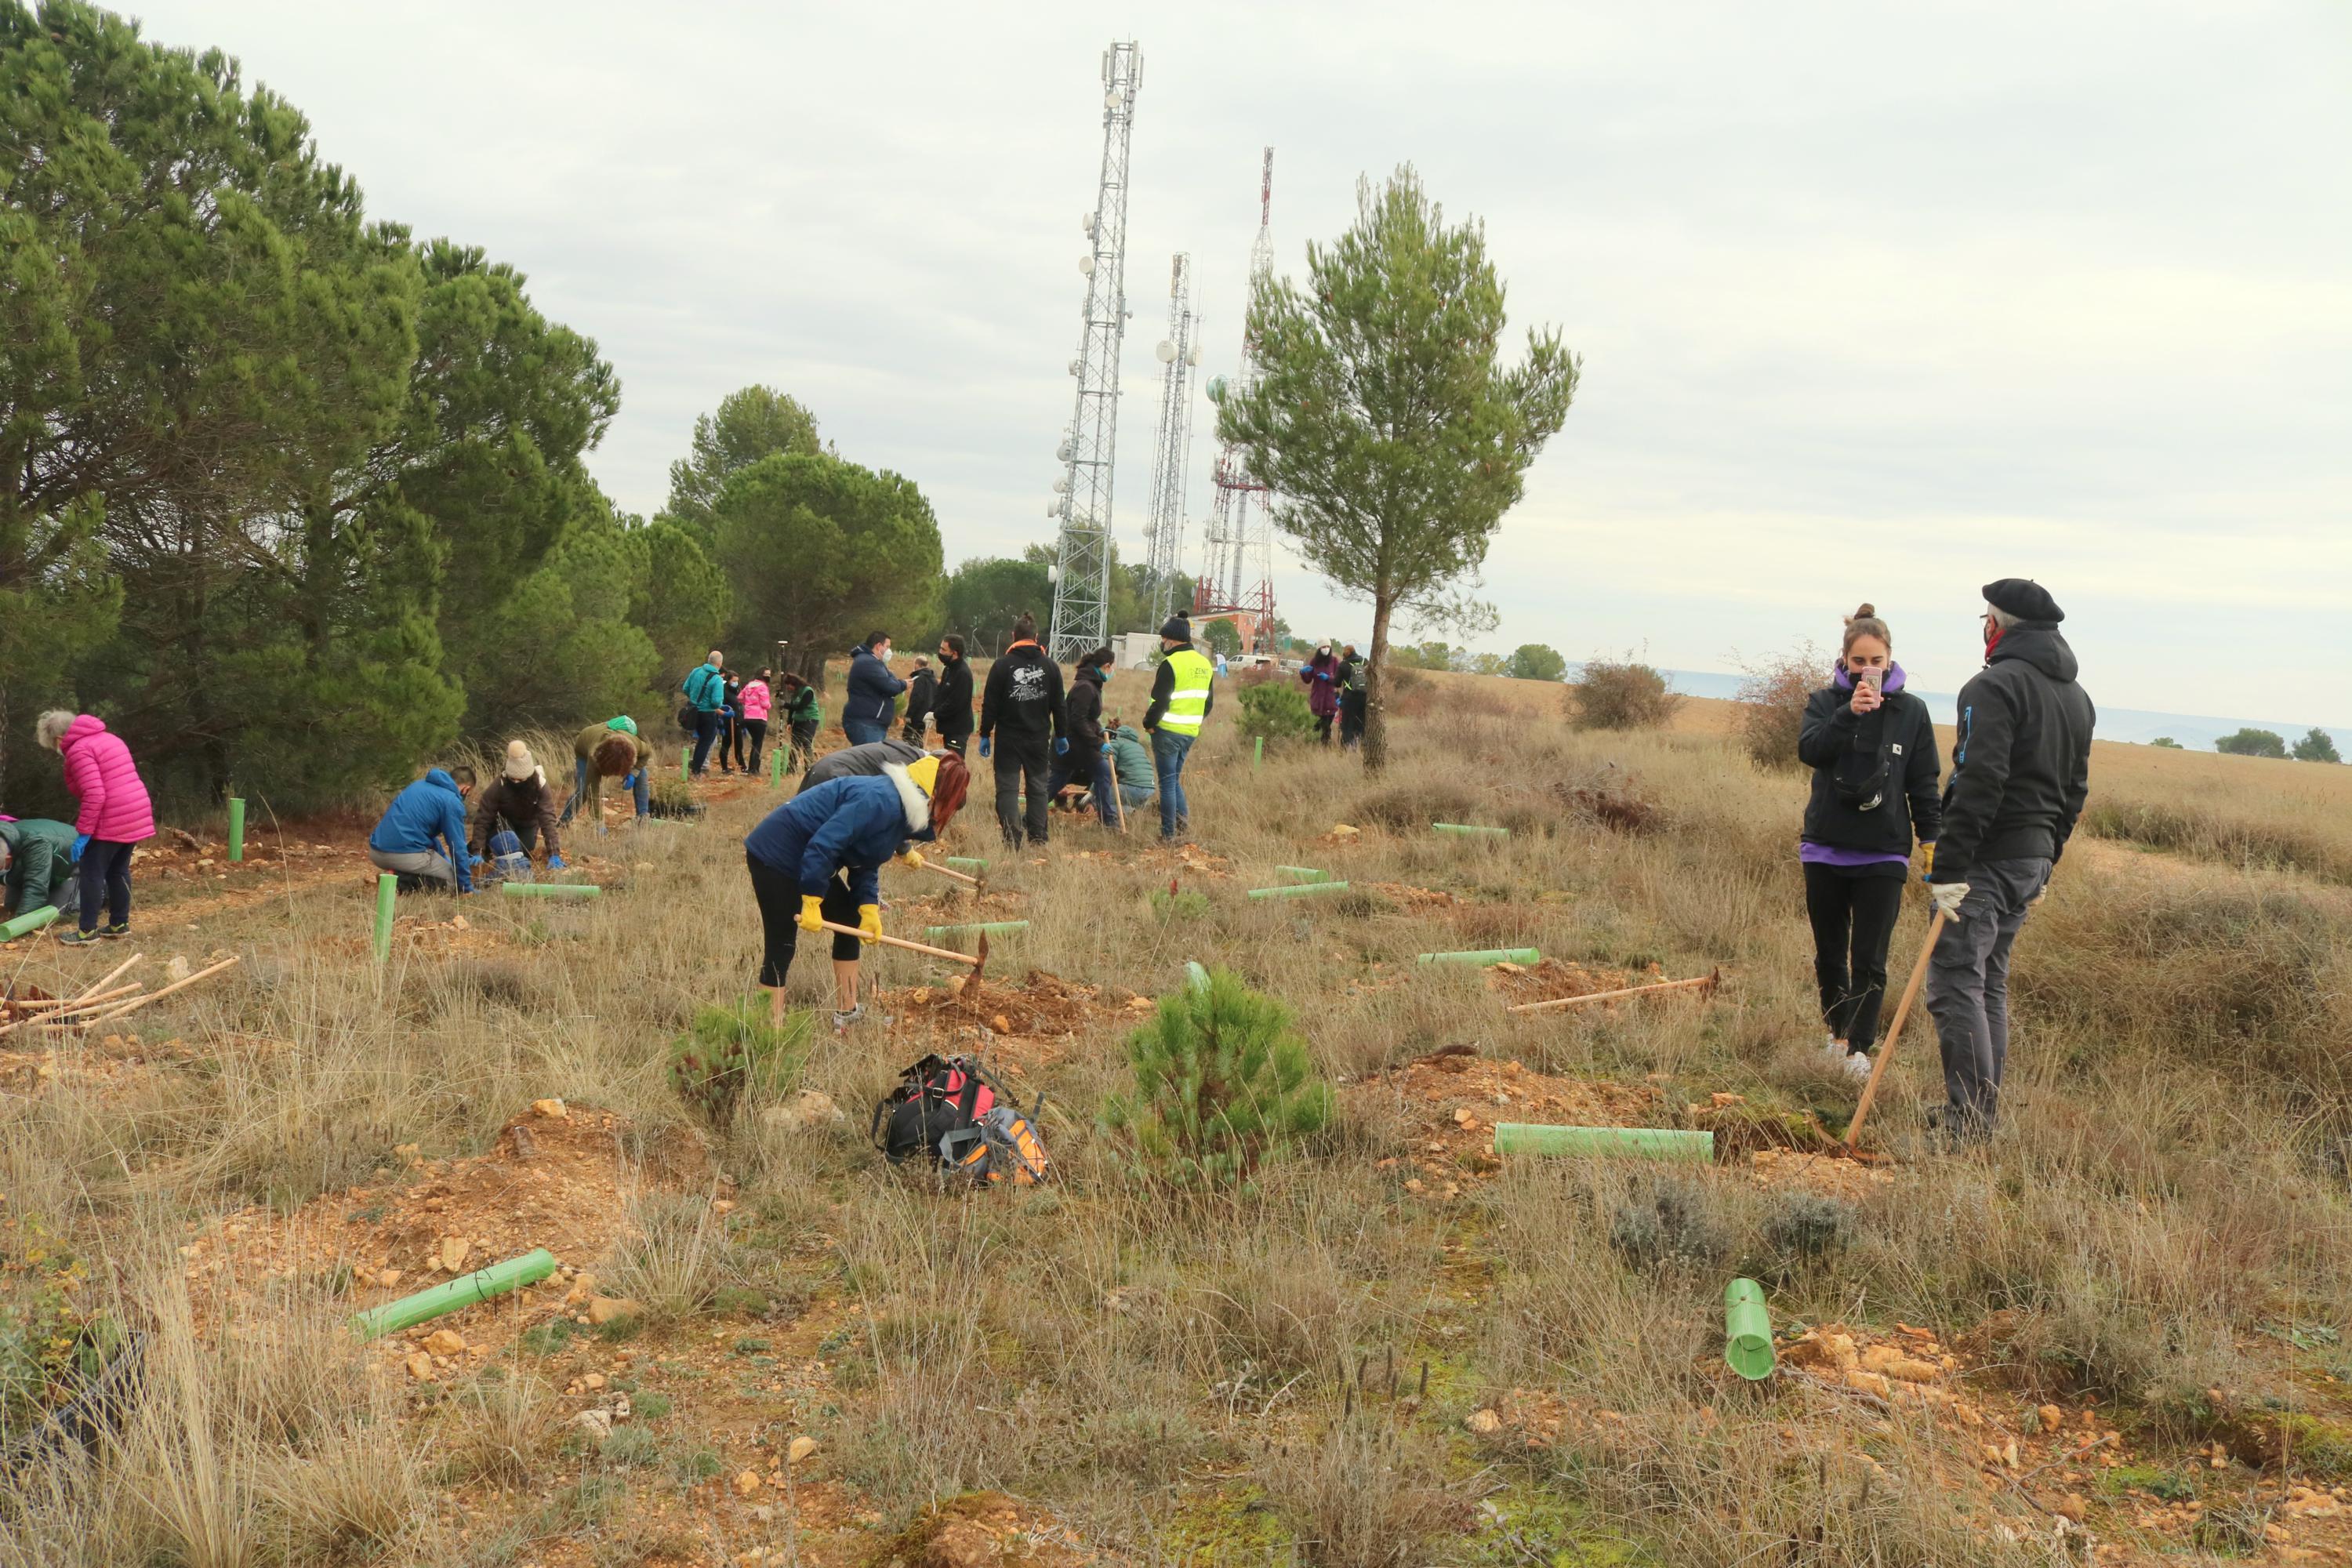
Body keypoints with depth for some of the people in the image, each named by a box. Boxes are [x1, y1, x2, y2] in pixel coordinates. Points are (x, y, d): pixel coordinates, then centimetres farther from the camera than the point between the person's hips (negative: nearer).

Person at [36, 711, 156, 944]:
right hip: (137, 813, 9)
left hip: (112, 820, -9)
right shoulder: (109, 738, 18)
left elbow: (95, 795, -21)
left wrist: (83, 833, -17)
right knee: (118, 870, 18)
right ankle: (120, 924, 24)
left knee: (91, 872, 1)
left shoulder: (79, 750, -11)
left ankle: (87, 931, 5)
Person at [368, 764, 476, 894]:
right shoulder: (452, 802, -4)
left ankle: (397, 876, 4)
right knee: (452, 879, 10)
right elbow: (457, 847, -3)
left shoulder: (421, 785, 21)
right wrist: (467, 888, 5)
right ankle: (403, 881, -11)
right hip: (406, 854, -8)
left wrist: (446, 859, 38)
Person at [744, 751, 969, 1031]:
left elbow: (865, 865, 10)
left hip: (806, 858, 11)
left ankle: (846, 1014, 21)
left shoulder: (902, 809, 6)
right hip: (776, 853, -11)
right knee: (782, 947, -9)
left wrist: (869, 908, -3)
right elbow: (823, 843, -31)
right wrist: (812, 901, -27)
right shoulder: (881, 801, -27)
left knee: (851, 921, 13)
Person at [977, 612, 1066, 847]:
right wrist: (1061, 735, 16)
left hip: (1009, 739, -3)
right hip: (1039, 738, 3)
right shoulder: (1050, 666, 3)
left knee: (1008, 787, 0)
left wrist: (985, 735, 2)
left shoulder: (1002, 665, -6)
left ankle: (1012, 838, -11)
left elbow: (990, 704, -5)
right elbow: (1058, 705, 8)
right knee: (1038, 786, 11)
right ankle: (1038, 838, 10)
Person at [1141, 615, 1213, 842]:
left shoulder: (1170, 664, -15)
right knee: (1175, 779, 20)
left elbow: (1160, 702, -17)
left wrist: (1149, 723, -3)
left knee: (1167, 782, 0)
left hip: (1168, 731, -7)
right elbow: (1209, 702, 16)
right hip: (1191, 733, 7)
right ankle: (1183, 821, 7)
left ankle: (1168, 834, 3)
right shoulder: (1205, 665, 11)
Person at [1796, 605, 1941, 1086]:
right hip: (1825, 848, 1)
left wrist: (1932, 840, 0)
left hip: (1884, 854, -1)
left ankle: (1859, 1048, 2)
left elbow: (1923, 784, 6)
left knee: (1869, 959, -5)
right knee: (1829, 954, 13)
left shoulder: (1911, 711, 3)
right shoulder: (1826, 702, 2)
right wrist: (1850, 713, -28)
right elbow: (1808, 749, -17)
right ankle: (1837, 1032, 30)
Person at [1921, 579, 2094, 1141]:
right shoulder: (2077, 696, 17)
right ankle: (1983, 1113, 21)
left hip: (1988, 858, -9)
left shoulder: (1996, 685, -13)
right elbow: (2075, 790, 20)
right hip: (2033, 859, 9)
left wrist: (1949, 868, -23)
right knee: (1990, 983, 16)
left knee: (1954, 982, -8)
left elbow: (1978, 782, -22)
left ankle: (1969, 1120, -10)